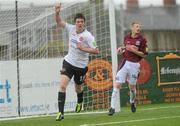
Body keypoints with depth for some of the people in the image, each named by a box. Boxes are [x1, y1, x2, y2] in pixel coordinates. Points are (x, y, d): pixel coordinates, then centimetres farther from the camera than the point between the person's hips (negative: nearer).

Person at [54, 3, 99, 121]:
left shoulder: (88, 36, -19)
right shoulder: (71, 28, -5)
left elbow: (96, 50, -20)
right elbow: (59, 22, 7)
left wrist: (83, 48, -28)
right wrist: (57, 13, -11)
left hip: (81, 66, -2)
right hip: (68, 62, 2)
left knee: (78, 88, 18)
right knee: (62, 85, -16)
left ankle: (80, 102, 55)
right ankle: (61, 112, -17)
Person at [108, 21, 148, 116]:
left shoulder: (142, 40, -3)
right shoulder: (126, 37, 8)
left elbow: (144, 54, -4)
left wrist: (134, 50, -15)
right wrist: (121, 48, 3)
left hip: (134, 65, -2)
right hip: (125, 63, 2)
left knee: (132, 87, 9)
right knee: (117, 85, -10)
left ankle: (132, 102, 40)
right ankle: (112, 107, -8)